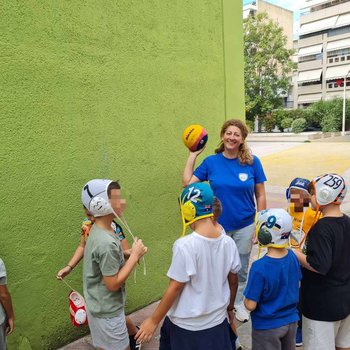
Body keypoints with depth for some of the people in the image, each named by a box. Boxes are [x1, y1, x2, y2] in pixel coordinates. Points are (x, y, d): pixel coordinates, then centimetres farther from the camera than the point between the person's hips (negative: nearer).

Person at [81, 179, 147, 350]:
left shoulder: (98, 230, -2)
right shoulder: (106, 242, -31)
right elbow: (113, 284, -25)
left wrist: (128, 254, -2)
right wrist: (135, 256, -20)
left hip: (100, 307, 9)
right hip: (107, 311, -9)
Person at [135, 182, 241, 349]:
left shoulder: (185, 246, -25)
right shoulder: (228, 242, -9)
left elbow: (175, 288, -20)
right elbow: (233, 280, 3)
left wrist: (153, 321, -7)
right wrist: (230, 308, 20)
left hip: (187, 324, -4)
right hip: (218, 321, 5)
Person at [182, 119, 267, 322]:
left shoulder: (252, 162, -8)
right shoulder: (211, 162, -6)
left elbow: (260, 195, -3)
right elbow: (187, 183, -9)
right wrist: (193, 155, -8)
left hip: (245, 226, 0)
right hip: (219, 225, 1)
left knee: (241, 268, 17)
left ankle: (239, 302, 41)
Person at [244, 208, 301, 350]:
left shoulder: (259, 267, -30)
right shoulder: (293, 256, -12)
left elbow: (251, 305, -24)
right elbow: (296, 286, 4)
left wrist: (246, 301, -4)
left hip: (267, 326, -5)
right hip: (291, 321, 5)